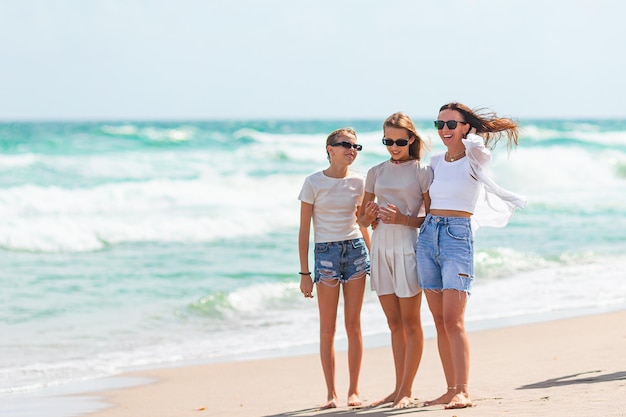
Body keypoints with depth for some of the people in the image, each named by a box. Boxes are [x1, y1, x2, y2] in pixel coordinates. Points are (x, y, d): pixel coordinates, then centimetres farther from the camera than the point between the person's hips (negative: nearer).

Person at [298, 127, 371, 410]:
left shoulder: (358, 182, 6)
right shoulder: (313, 183, -4)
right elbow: (304, 230, -2)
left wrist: (373, 259, 16)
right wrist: (304, 273, -5)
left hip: (356, 250, 3)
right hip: (326, 252, -3)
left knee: (353, 325, 2)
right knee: (327, 329, 0)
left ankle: (354, 390, 7)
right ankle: (331, 393, 4)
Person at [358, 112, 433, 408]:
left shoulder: (421, 172, -1)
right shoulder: (376, 173, 12)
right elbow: (362, 219, 16)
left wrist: (403, 219, -18)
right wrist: (369, 217, -7)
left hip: (407, 247, -5)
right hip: (380, 248, 5)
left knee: (410, 322, -1)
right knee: (394, 323, 10)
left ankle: (406, 390, 3)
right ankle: (398, 389, 15)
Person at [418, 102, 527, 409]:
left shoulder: (474, 157, -2)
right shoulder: (436, 162, 14)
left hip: (458, 237, -6)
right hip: (428, 236, 6)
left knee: (453, 321, -15)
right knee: (440, 321, 5)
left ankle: (463, 392, -17)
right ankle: (451, 389, 9)